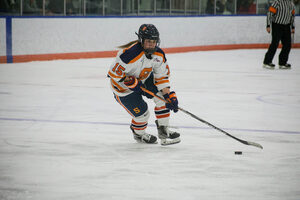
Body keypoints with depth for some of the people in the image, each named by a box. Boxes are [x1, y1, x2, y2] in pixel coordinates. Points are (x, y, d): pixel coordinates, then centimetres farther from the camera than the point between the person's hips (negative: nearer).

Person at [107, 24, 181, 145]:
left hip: (143, 79, 7)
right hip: (123, 87, -7)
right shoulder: (130, 54, -37)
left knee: (162, 96, -8)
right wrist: (132, 83, -28)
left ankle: (163, 130, 6)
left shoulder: (158, 54, -13)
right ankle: (138, 134, 28)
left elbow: (162, 77, -5)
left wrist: (169, 95, -14)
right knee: (142, 114, -6)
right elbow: (114, 73, -30)